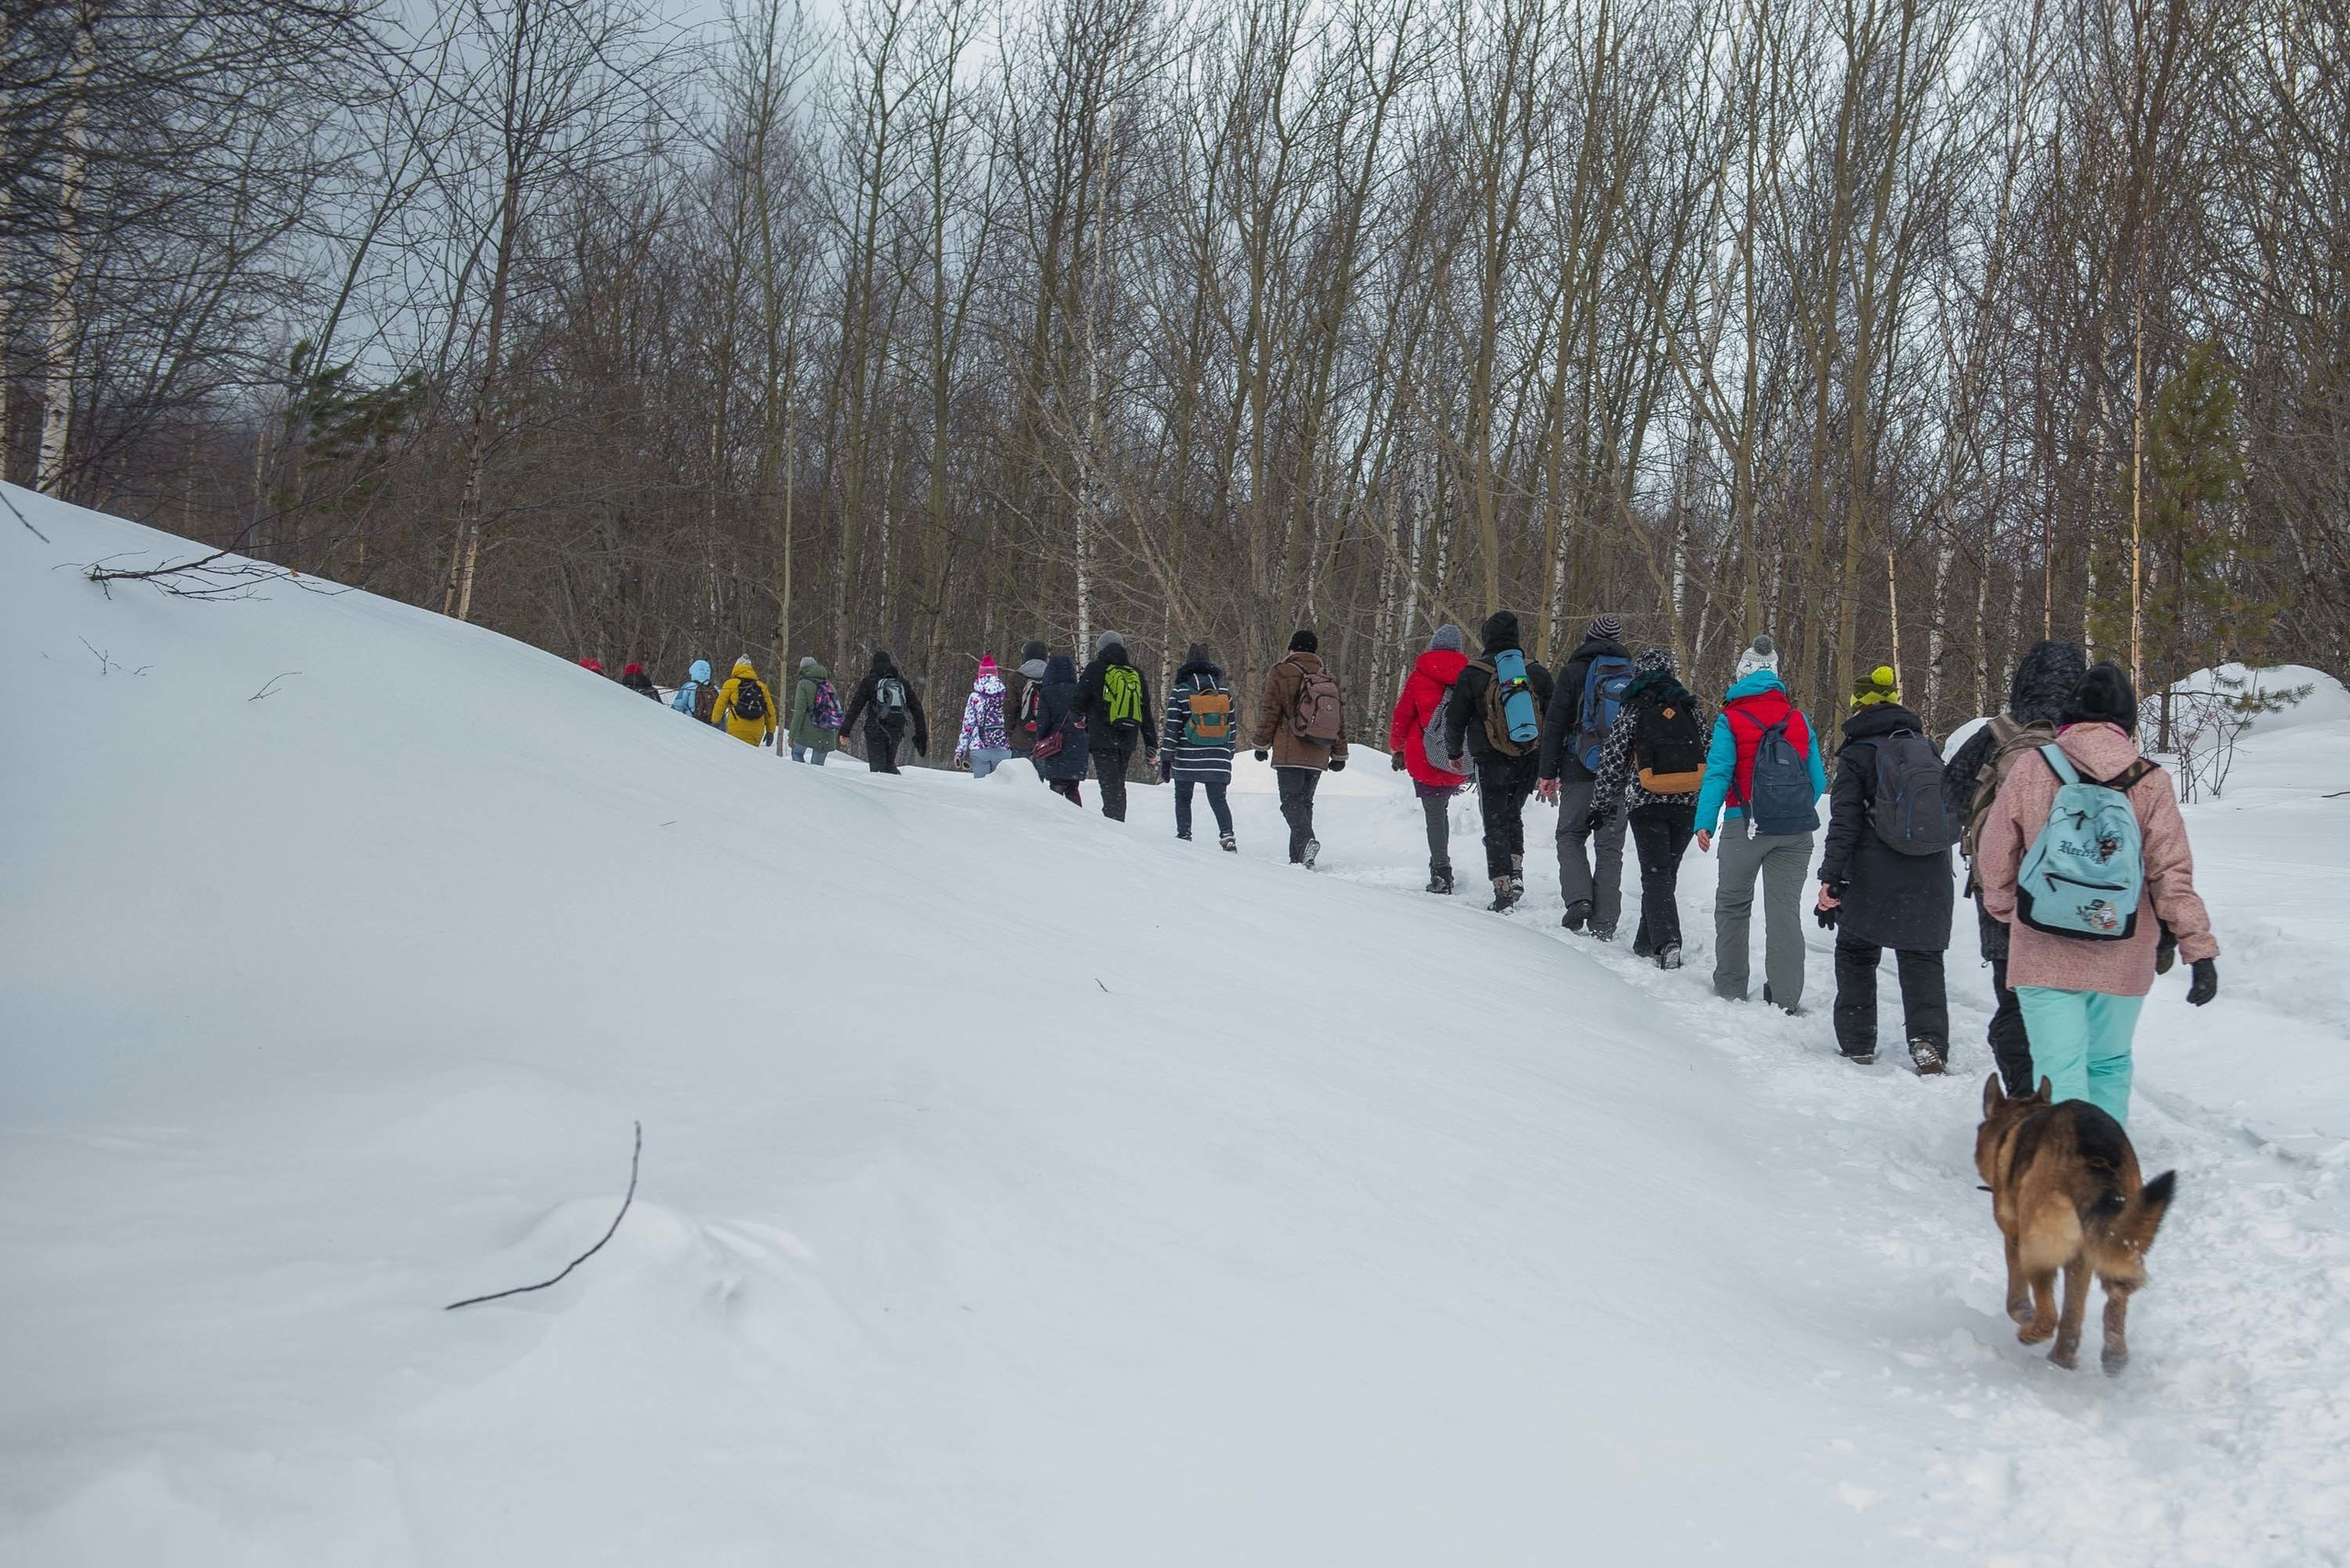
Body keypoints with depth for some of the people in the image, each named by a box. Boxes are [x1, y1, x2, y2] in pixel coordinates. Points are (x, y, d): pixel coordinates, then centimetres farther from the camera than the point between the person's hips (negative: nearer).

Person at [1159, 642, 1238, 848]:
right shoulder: (1224, 691, 6)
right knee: (1218, 798, 5)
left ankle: (1183, 836, 9)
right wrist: (1228, 753, 21)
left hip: (1186, 759, -2)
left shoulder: (1179, 692, -5)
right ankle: (1227, 834, -15)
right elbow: (1233, 727, 10)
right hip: (1218, 759, 2)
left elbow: (1171, 728, -6)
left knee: (1183, 798, 14)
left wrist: (1165, 759, -2)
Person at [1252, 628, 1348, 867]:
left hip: (1289, 753, -5)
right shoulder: (1330, 679, 13)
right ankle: (1299, 857, 8)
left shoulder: (1280, 674, -2)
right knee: (1305, 801, 12)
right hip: (1318, 757, 5)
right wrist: (1339, 755, 21)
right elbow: (1341, 720, 16)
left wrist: (1261, 744, 6)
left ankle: (1307, 839, -31)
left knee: (1291, 801, -7)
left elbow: (1269, 713, -4)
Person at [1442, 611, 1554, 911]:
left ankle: (1503, 889, -2)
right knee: (1513, 816, 22)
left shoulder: (1472, 675, -7)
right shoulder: (1537, 673, 2)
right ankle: (1516, 872, 8)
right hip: (1529, 762, 3)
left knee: (1496, 824, 4)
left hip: (1492, 762, -3)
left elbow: (1455, 719, 0)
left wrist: (1454, 752, 18)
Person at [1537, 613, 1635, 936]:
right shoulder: (1633, 676, 8)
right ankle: (1604, 924, 4)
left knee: (1570, 836, 11)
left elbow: (1554, 725, -4)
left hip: (1580, 771, -3)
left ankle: (1578, 898, -11)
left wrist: (1548, 773, 0)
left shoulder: (1575, 672, -2)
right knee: (1611, 846, 6)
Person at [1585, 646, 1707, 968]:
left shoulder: (1632, 713, -3)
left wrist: (1600, 807, 7)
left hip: (1646, 805, -3)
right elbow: (1708, 754, 12)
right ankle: (1647, 942, 18)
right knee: (1667, 872, 14)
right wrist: (1704, 804, 23)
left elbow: (1612, 764, -2)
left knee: (1655, 873, -2)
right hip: (1689, 805, 3)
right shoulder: (1692, 709, 7)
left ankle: (1666, 939, -21)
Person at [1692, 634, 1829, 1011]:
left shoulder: (1730, 719, -4)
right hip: (1795, 831, 2)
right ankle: (1785, 996, 4)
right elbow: (1818, 780, 8)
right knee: (1785, 910, 5)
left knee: (1733, 905, 14)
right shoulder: (1798, 719, 6)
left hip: (1745, 826, -2)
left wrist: (1705, 822, -14)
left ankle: (1730, 988, 18)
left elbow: (1718, 772, -13)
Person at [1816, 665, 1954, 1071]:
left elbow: (1844, 821, -13)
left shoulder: (1856, 753, -5)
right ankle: (1928, 1041, -9)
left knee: (1856, 953, 12)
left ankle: (1857, 1042, 13)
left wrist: (1831, 877, -15)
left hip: (1874, 877, -4)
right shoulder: (1926, 745, 10)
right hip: (1929, 877, 4)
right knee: (1922, 957, 8)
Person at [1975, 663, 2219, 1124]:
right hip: (2122, 960, 1)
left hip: (2043, 954, -1)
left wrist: (2007, 914, 21)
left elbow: (1994, 859, 3)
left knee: (2059, 1069, 1)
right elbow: (2173, 873, -6)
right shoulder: (2149, 781, -5)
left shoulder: (2029, 771, -5)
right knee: (2109, 1065, 17)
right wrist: (2201, 950, -3)